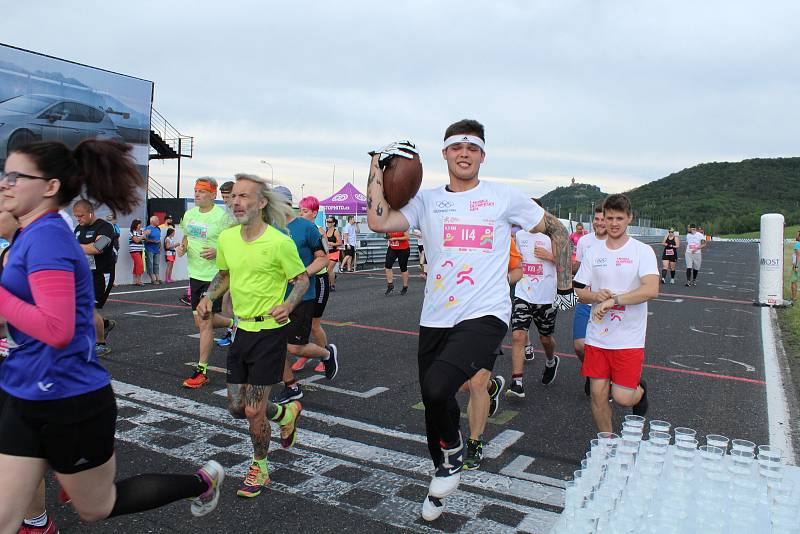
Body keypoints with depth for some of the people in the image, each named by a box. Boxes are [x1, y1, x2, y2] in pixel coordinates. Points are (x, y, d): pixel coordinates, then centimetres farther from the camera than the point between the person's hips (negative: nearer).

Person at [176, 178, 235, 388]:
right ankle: (234, 324, 39)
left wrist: (217, 252, -25)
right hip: (195, 274, 7)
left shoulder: (222, 216, -11)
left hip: (214, 275, -7)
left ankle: (202, 370, 5)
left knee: (205, 322, -5)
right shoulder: (189, 214, 9)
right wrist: (182, 247, 2)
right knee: (200, 321, 12)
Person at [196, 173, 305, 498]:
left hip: (270, 331, -6)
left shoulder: (279, 242, -17)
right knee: (237, 407, 13)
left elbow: (302, 279, -7)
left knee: (253, 410, -1)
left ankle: (259, 468, 25)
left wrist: (288, 305, -26)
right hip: (242, 329, 7)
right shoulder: (227, 238, 2)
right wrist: (208, 298, 0)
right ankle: (286, 413, 42)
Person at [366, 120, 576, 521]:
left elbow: (557, 230, 11)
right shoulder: (427, 200, 7)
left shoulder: (503, 198, 1)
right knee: (435, 402, 14)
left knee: (436, 388, -26)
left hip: (485, 316, -4)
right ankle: (442, 479, 42)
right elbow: (378, 221, -9)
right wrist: (378, 164, -5)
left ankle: (453, 454, 8)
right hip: (435, 319, 4)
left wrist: (565, 284, 10)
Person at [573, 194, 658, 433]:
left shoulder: (642, 251, -4)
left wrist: (612, 301, -24)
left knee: (622, 397, -4)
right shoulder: (593, 252, 7)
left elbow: (651, 290, -19)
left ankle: (640, 389, 32)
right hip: (597, 336, 3)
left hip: (629, 338, -3)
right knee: (598, 394, 4)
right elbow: (581, 292, 8)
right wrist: (597, 296, -14)